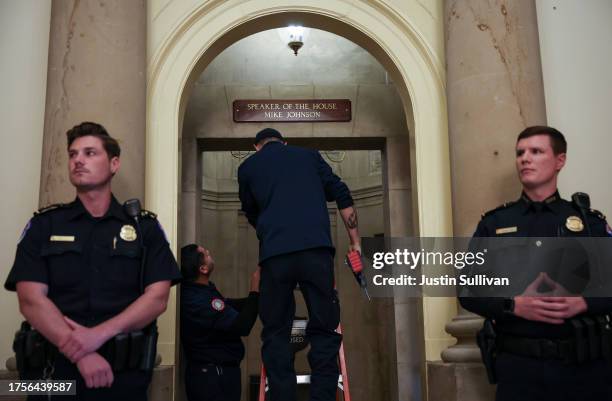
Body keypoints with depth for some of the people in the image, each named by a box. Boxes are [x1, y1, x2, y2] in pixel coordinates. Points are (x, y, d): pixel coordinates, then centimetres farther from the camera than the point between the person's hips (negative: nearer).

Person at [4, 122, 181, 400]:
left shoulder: (145, 227, 6)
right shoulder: (43, 225, 6)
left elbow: (157, 298, -4)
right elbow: (31, 300, -5)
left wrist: (99, 334, -18)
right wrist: (80, 354, -17)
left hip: (124, 376, 0)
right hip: (54, 372, 1)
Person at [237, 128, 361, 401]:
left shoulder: (248, 167, 21)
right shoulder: (309, 155, 22)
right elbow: (342, 197, 14)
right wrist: (355, 242, 16)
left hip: (274, 253, 0)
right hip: (317, 247, 1)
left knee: (276, 333, 8)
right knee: (323, 330, 6)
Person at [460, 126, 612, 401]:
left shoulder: (590, 222, 8)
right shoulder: (494, 224, 6)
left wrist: (583, 303, -14)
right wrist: (514, 305, -13)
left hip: (586, 364, 1)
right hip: (519, 364, -1)